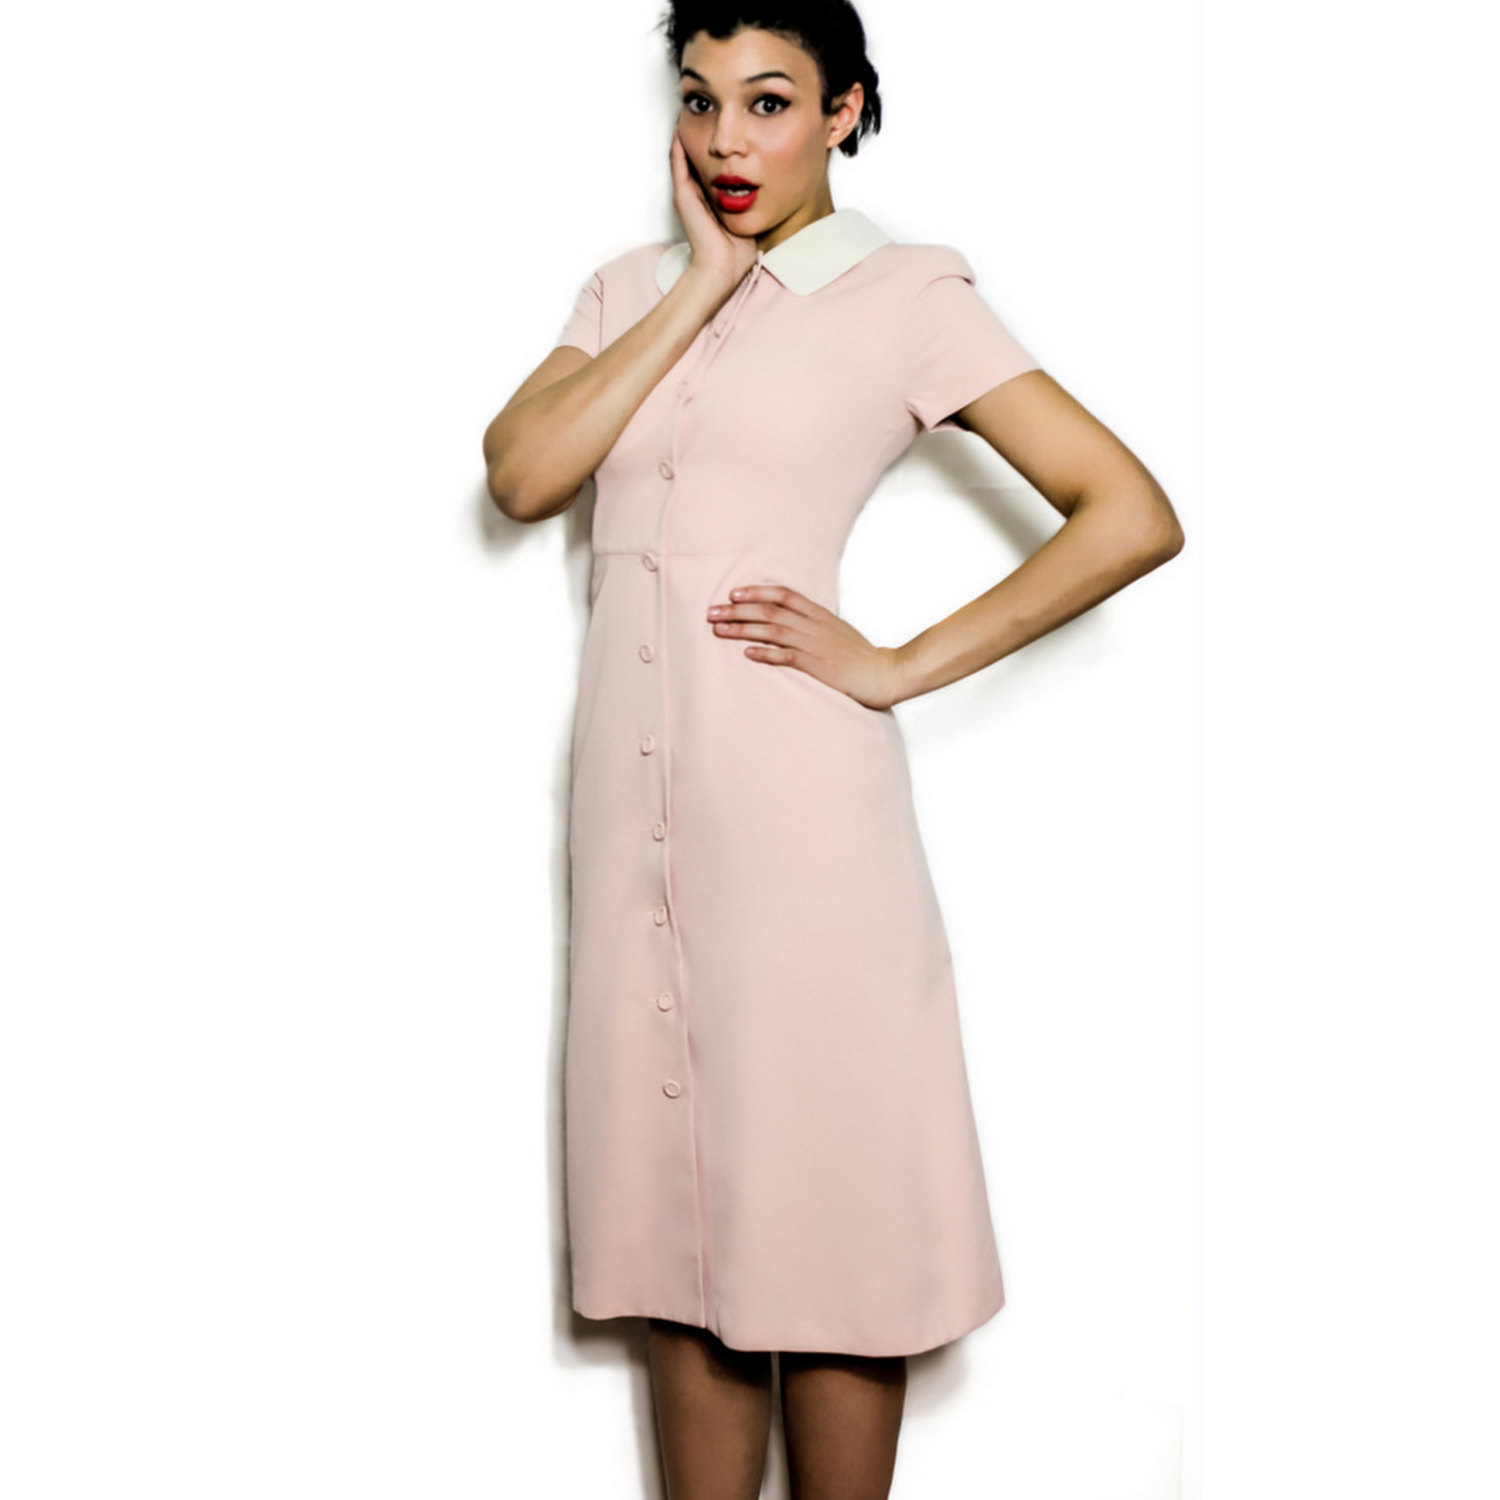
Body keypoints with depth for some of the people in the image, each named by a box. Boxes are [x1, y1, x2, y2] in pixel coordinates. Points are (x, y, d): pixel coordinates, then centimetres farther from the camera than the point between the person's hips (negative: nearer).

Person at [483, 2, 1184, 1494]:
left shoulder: (904, 295, -1)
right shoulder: (632, 288, 14)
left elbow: (1132, 516, -8)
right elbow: (520, 473, -3)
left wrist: (900, 665, -9)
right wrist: (701, 284, -4)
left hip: (796, 805, -5)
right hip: (633, 803, 5)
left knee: (821, 1208, 3)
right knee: (672, 1206, 11)